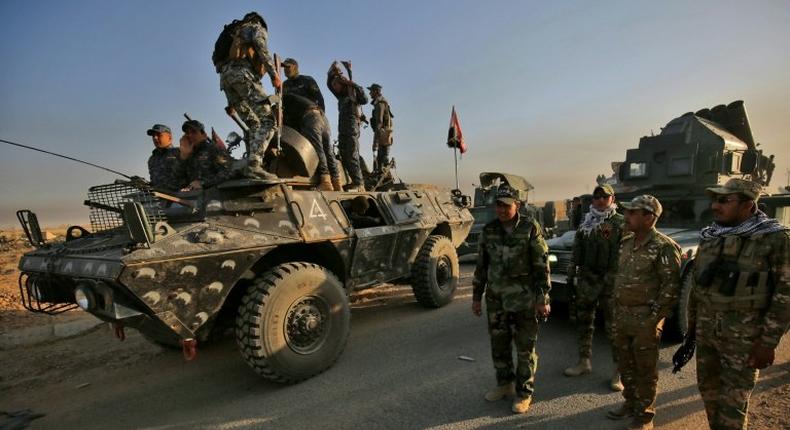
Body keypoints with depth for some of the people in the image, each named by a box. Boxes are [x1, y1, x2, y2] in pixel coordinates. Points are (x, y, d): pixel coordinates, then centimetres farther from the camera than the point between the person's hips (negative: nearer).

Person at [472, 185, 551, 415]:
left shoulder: (531, 228, -8)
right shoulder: (489, 230, 4)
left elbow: (542, 265, -7)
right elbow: (481, 265, 9)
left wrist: (543, 298, -10)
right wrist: (476, 296, 10)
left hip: (523, 299, -4)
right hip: (496, 299, 4)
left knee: (525, 347, 6)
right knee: (498, 344, 14)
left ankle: (524, 392, 20)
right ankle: (504, 384, 32)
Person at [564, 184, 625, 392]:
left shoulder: (621, 223, -3)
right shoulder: (586, 223, 13)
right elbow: (577, 250, 15)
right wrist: (571, 273, 11)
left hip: (612, 281, -5)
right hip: (587, 279, 6)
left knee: (614, 326, 0)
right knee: (583, 322, 12)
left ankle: (619, 371, 9)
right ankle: (584, 362, 26)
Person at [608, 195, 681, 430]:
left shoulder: (663, 247, -14)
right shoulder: (625, 242, 8)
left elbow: (672, 286, -15)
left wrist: (654, 316, -16)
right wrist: (616, 309, 13)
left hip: (645, 319, -7)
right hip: (622, 315, 7)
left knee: (645, 368, 7)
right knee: (625, 364, 18)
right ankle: (630, 403, 36)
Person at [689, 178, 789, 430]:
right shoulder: (709, 237, 6)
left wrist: (768, 342, -14)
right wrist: (692, 322, 16)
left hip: (744, 337, -5)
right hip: (706, 331, 6)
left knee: (733, 402, 3)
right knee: (708, 388, 17)